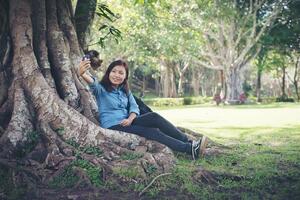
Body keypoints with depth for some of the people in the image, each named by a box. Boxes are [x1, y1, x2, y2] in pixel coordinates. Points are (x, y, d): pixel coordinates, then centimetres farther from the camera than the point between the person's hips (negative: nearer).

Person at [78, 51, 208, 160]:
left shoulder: (125, 91, 15)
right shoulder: (101, 89, -4)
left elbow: (134, 107, 7)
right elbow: (93, 83, -27)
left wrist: (130, 119, -16)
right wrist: (82, 74, -50)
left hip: (126, 122, 6)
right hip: (113, 126, -6)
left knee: (154, 117, -19)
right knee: (151, 132, -22)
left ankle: (188, 141, -20)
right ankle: (190, 149, -26)